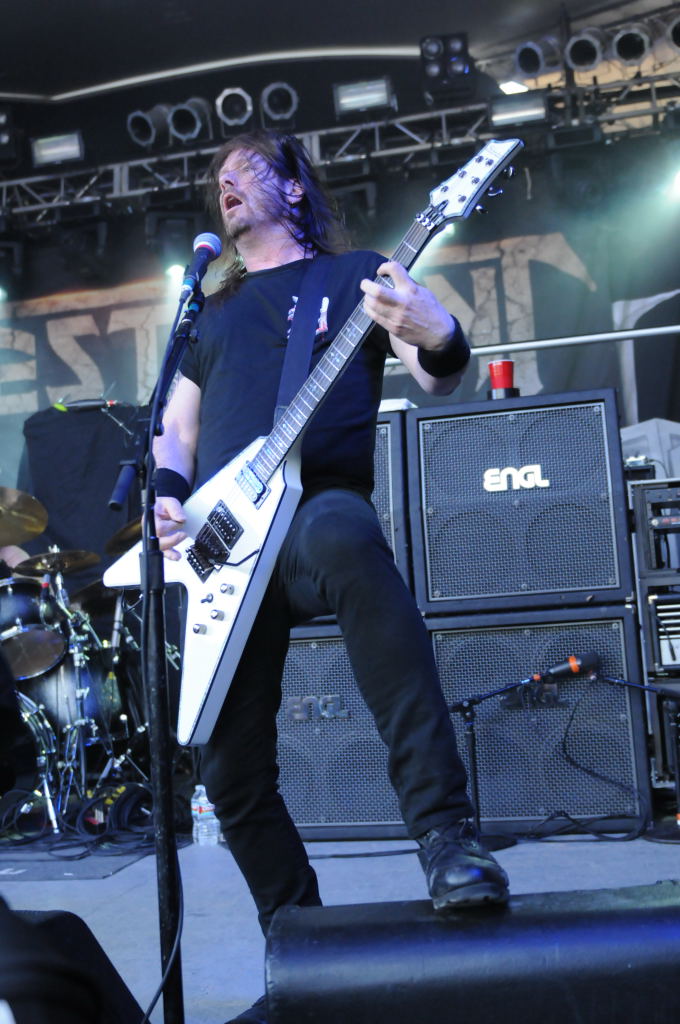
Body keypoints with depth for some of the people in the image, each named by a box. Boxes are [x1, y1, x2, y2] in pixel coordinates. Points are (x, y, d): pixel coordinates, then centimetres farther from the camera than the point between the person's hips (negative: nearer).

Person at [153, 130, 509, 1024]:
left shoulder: (355, 274, 15)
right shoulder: (210, 313, 28)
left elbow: (438, 379, 1)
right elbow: (175, 428, 27)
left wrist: (438, 341, -24)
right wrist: (167, 498, 4)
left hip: (313, 519, -5)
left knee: (341, 531, -43)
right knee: (230, 768, -1)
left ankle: (445, 832, -42)